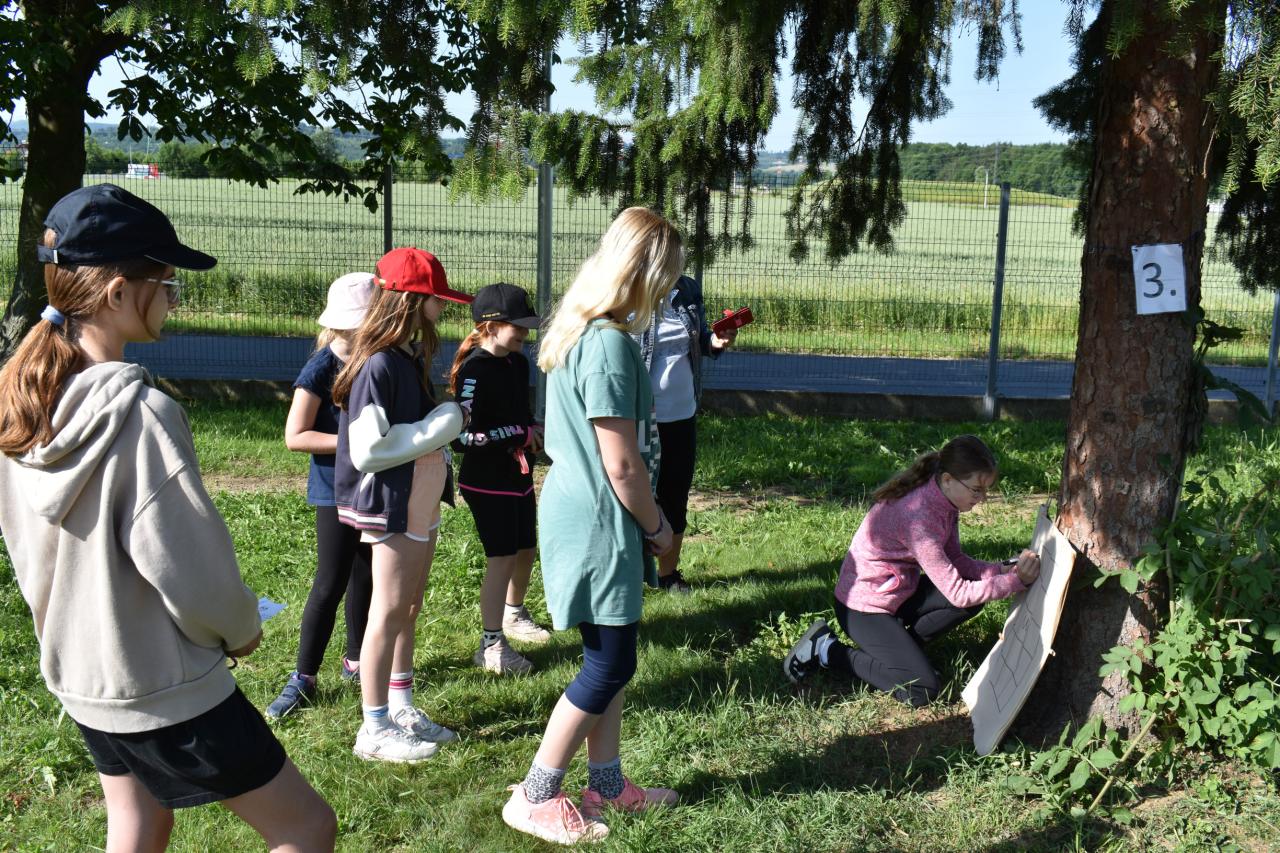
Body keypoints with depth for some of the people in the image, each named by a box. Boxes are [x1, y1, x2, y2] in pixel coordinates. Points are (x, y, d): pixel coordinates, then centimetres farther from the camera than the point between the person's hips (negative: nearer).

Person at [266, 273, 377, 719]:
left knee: (365, 576, 13)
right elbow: (295, 436, -17)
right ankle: (303, 677, 6)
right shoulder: (321, 368, -15)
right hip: (337, 490, -6)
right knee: (330, 583, -5)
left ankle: (356, 661, 28)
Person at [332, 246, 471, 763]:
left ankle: (401, 708, 29)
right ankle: (375, 730, 10)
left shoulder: (412, 358, 8)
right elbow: (367, 450, -26)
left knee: (409, 609, 16)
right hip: (392, 506, -9)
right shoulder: (379, 366, -21)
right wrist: (438, 428, -20)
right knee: (389, 612, -1)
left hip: (421, 503, 9)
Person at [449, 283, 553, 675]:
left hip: (519, 475, 9)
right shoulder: (474, 370, -20)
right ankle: (491, 644, 4)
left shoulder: (519, 363, 6)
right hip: (486, 481, -8)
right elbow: (462, 436, -25)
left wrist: (536, 429, -2)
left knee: (525, 549, 18)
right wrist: (520, 434, -21)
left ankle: (513, 615, 41)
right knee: (502, 558, -7)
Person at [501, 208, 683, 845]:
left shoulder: (578, 329, 9)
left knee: (609, 658, 18)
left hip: (583, 516, 10)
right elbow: (622, 464, -21)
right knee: (609, 666, 2)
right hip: (597, 525, -10)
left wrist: (644, 525, 17)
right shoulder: (609, 342, -22)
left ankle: (607, 784, 31)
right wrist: (658, 525, -5)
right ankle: (534, 798, 12)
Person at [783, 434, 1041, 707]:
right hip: (863, 608, -9)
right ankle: (826, 649, -3)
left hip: (900, 591, 9)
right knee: (922, 691, -15)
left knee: (975, 598, -5)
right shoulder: (918, 515, -32)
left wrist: (1004, 570, -12)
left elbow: (956, 561, 2)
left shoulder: (944, 500, -4)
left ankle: (900, 647, 7)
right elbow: (958, 593, -28)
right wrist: (1017, 580, -21)